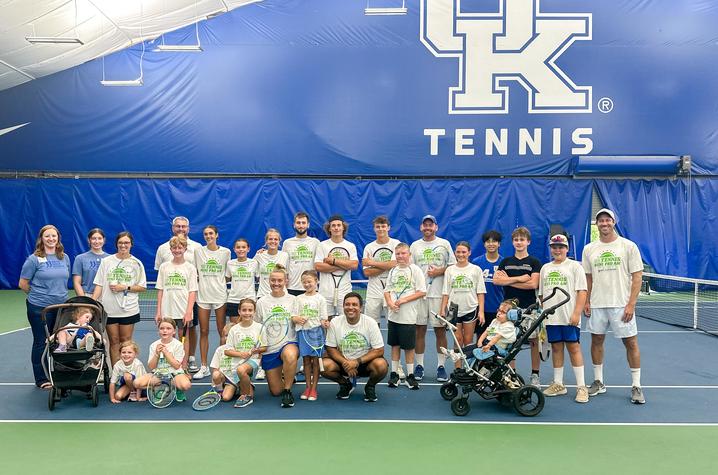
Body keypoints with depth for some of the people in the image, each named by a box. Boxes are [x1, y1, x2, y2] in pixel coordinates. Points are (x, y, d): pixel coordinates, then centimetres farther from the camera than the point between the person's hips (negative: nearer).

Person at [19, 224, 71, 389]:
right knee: (41, 343, 6)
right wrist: (38, 295, 5)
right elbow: (23, 284, -3)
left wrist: (59, 295, 10)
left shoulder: (65, 258, 7)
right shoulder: (34, 259, -8)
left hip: (61, 306, 5)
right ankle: (41, 379, 17)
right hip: (39, 308, -4)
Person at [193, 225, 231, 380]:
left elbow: (228, 274, 10)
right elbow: (194, 272, 11)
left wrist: (219, 282, 0)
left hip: (220, 295, -1)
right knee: (204, 332, 4)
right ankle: (204, 367, 12)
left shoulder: (225, 252, 3)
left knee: (222, 331, 3)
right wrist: (203, 282, 1)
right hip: (203, 295, 1)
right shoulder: (198, 251, 5)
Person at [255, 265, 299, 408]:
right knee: (276, 391, 2)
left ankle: (288, 391, -19)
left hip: (289, 343, -2)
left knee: (290, 356, -40)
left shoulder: (293, 300, 3)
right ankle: (285, 377, 36)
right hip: (269, 349, 2)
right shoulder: (261, 302, 6)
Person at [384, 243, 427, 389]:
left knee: (409, 347, 3)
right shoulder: (393, 271, 10)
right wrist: (390, 303, -8)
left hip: (408, 316, -4)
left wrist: (403, 300, -16)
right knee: (395, 345, 11)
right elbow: (387, 290, 12)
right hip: (393, 315, 4)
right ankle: (394, 373, 19)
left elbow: (422, 292, -9)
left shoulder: (415, 270, -5)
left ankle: (410, 375, 14)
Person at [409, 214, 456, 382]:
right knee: (419, 330, 4)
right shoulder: (414, 246, 12)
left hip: (439, 294, -1)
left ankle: (441, 366, 10)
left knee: (440, 330, 1)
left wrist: (439, 271, -10)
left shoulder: (444, 244, 7)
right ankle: (419, 365, 13)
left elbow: (453, 266, 7)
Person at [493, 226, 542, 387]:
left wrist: (508, 281, -8)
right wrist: (519, 278, -10)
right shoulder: (505, 262, 10)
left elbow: (533, 284, -12)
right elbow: (496, 280, -4)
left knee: (534, 340, 0)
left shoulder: (534, 262, 2)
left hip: (529, 308, -2)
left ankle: (535, 375, 12)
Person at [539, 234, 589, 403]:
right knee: (556, 348, 9)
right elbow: (541, 294, 19)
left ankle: (581, 386, 4)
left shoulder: (574, 266, 0)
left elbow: (582, 292, -7)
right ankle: (558, 384, 18)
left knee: (574, 348, -3)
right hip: (551, 317, 5)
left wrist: (576, 313, -15)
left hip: (569, 318, -5)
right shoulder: (545, 268, 15)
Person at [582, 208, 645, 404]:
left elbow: (637, 277, -5)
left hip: (622, 305, -3)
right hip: (597, 305, 4)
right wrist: (586, 302, 5)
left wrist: (631, 304, -12)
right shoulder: (589, 249, 8)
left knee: (631, 343, 0)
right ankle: (598, 382, 22)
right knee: (596, 341, 9)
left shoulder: (628, 246, -3)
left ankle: (636, 386, 11)